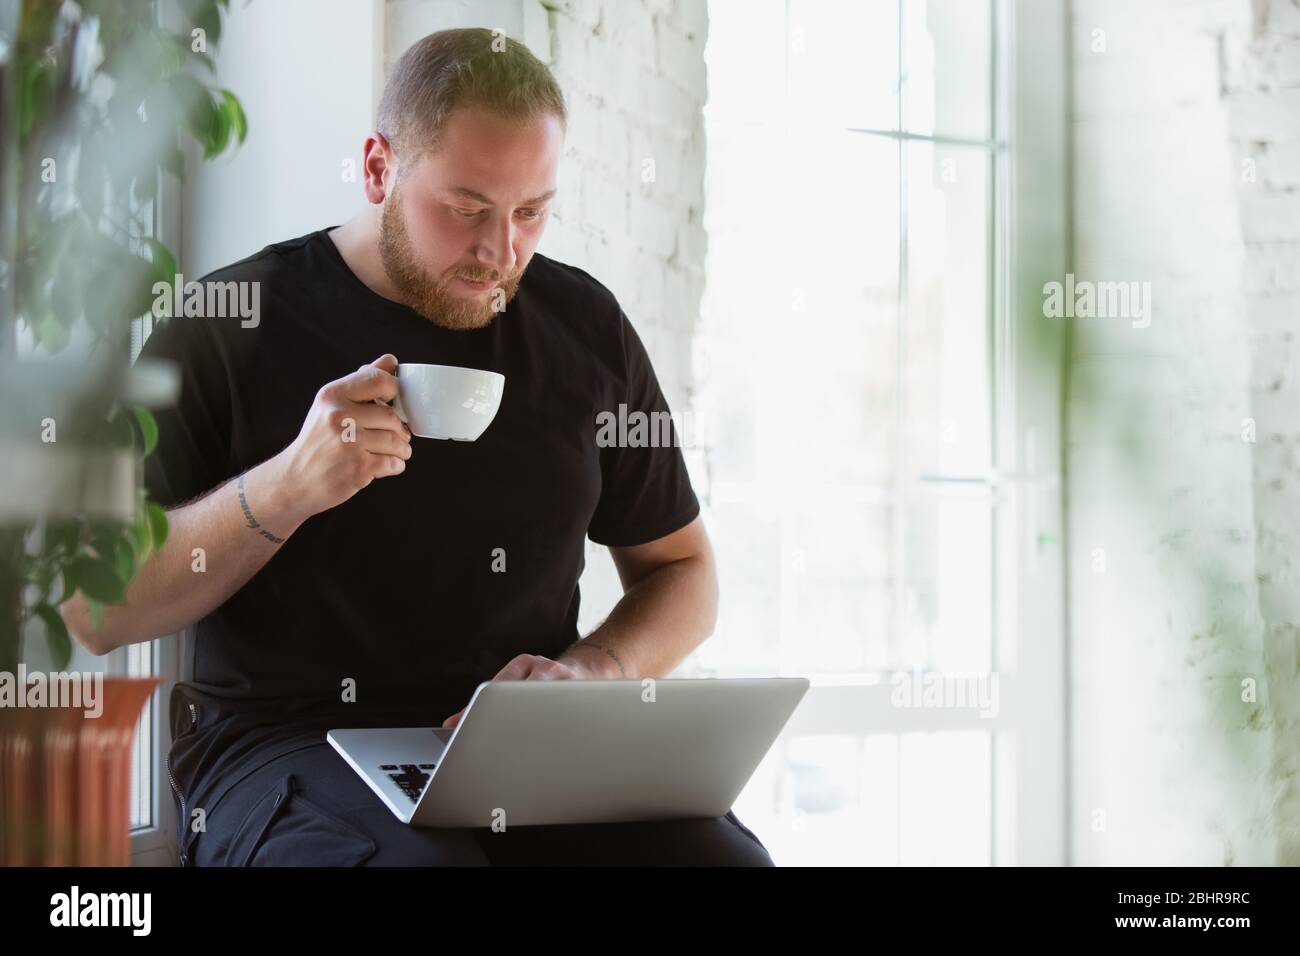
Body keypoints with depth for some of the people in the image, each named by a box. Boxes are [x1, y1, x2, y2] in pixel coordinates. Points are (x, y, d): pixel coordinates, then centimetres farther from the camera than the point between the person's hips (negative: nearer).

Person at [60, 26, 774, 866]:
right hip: (290, 743, -3)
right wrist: (284, 489, -18)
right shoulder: (227, 330, -1)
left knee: (723, 856, -25)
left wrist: (588, 672, -5)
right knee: (417, 860, -37)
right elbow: (94, 613, -3)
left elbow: (682, 574, 17)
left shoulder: (584, 328, 10)